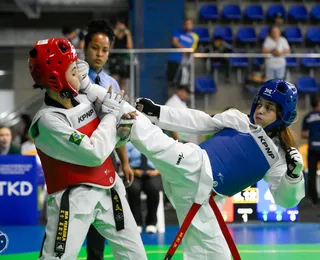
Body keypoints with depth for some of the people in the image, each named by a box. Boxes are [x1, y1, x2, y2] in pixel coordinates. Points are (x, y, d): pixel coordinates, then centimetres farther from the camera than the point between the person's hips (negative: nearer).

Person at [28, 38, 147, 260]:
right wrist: (110, 115, -13)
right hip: (73, 197, -7)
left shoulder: (85, 100, 0)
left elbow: (111, 140, 13)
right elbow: (94, 154, -24)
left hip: (108, 189, 7)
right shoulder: (47, 121, -21)